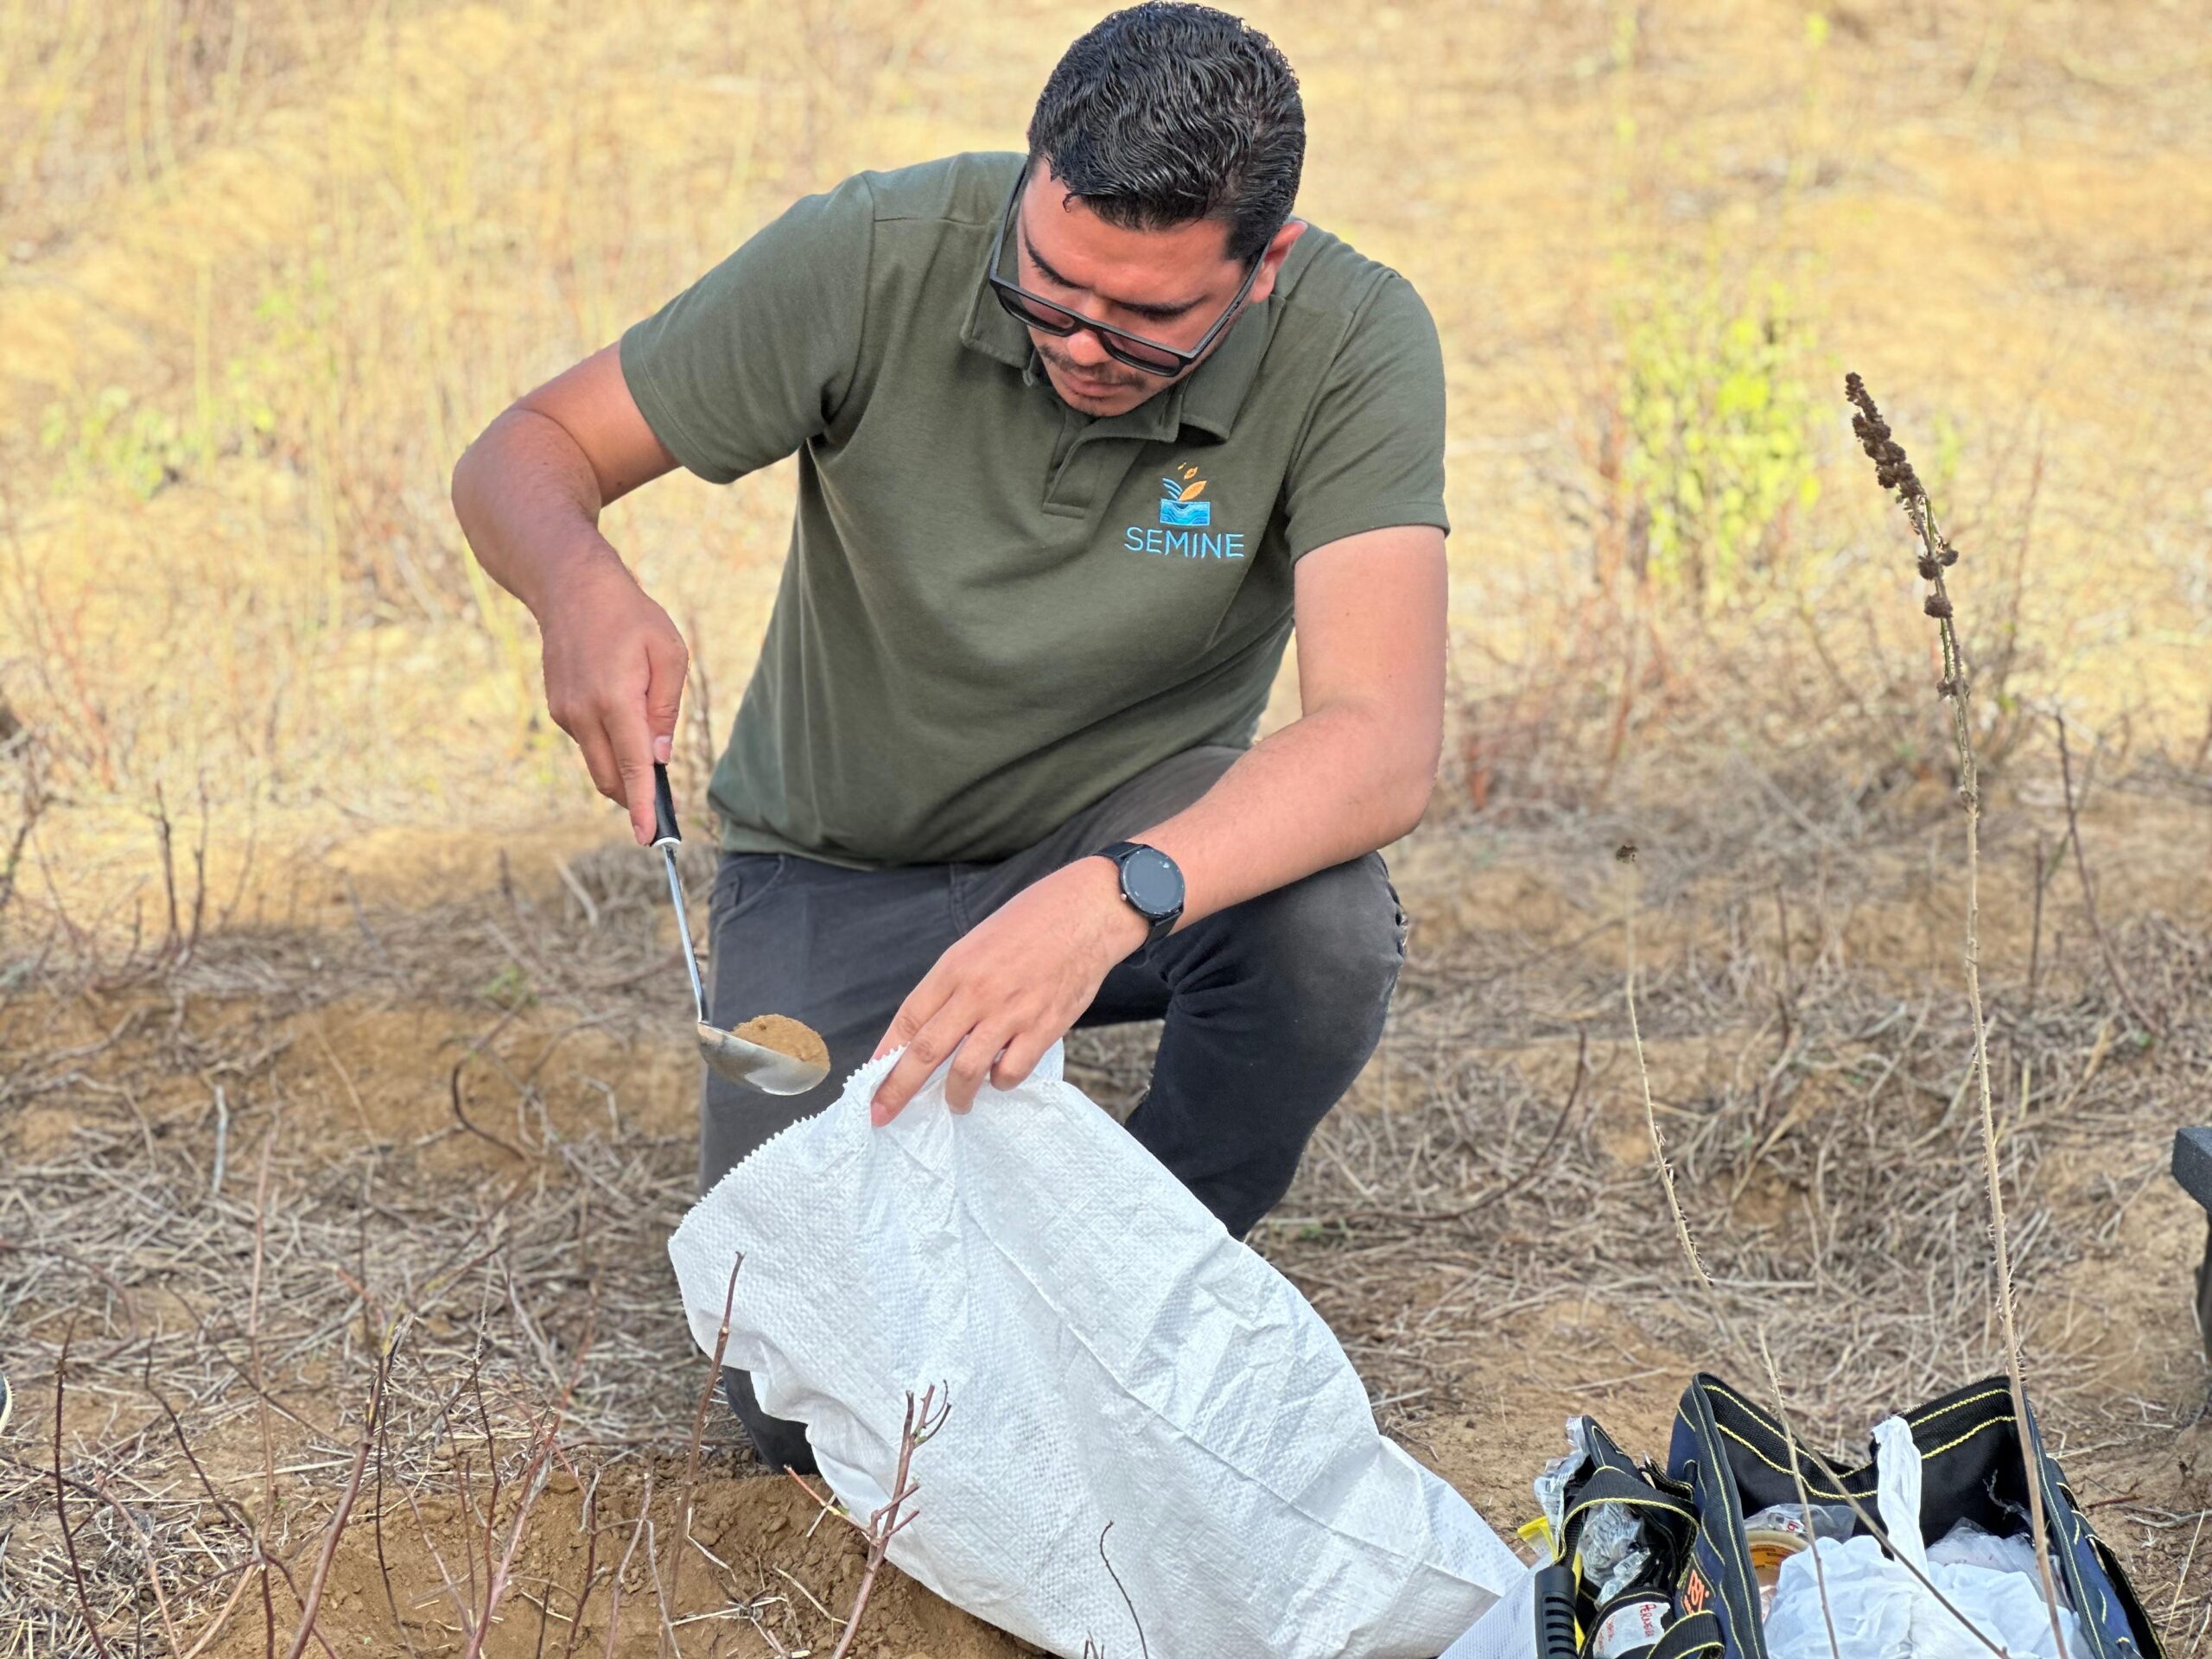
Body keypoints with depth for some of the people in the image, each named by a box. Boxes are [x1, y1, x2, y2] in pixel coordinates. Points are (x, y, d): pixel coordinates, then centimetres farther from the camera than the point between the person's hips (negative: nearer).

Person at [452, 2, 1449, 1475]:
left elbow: (1387, 742, -36)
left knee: (1326, 923, -35)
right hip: (843, 871, 0)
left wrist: (1113, 898, -54)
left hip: (1133, 834, 0)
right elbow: (526, 454, -15)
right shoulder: (878, 259, -24)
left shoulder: (1352, 343, -25)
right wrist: (584, 588, -40)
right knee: (814, 1410, -14)